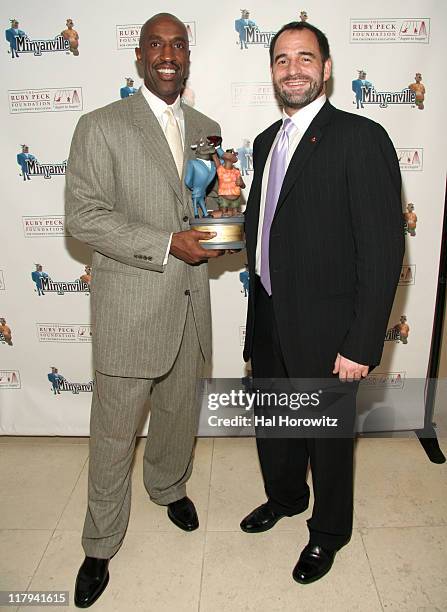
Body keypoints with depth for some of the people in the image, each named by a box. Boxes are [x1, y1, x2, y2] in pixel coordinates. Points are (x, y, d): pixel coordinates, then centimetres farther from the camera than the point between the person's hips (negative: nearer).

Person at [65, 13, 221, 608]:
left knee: (180, 413, 21)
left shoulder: (207, 129, 12)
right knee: (114, 432, 6)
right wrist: (167, 245, -19)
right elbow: (85, 217, -12)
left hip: (190, 303, 5)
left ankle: (168, 485, 50)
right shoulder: (101, 126, -5)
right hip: (130, 307, -5)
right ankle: (100, 547, 28)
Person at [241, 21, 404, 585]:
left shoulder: (361, 139, -14)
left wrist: (362, 345, -19)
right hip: (269, 321, 7)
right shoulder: (267, 141, 10)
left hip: (325, 328, -6)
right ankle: (284, 497, 52)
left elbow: (382, 249, -18)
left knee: (329, 438, 15)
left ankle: (328, 531, 42)